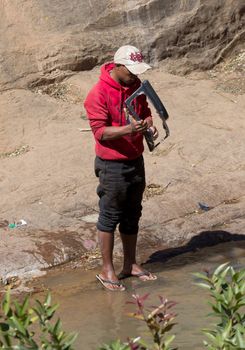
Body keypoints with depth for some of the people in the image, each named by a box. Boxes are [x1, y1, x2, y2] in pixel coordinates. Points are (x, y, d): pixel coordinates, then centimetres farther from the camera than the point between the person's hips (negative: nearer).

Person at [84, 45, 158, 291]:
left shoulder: (135, 85, 2)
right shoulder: (99, 93, -20)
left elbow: (144, 111, 16)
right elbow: (100, 131, -20)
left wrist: (149, 124, -7)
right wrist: (127, 129, -35)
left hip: (135, 160, 7)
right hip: (112, 165, -7)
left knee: (132, 215, 16)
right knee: (110, 216, 3)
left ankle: (130, 264, 29)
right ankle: (107, 270, 14)